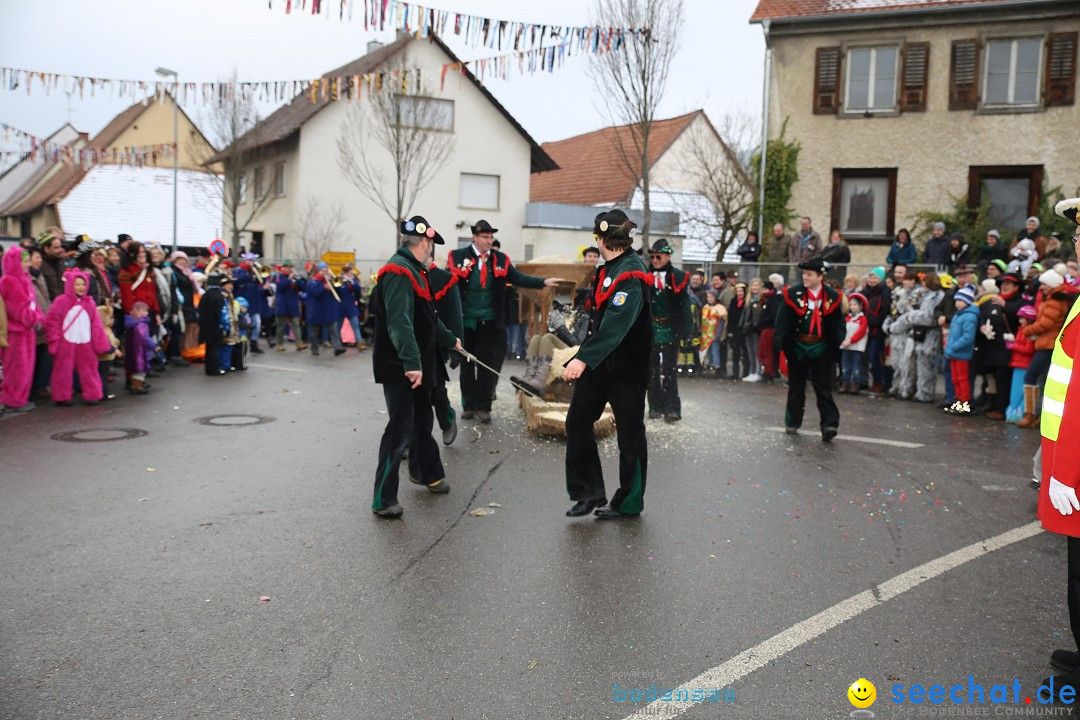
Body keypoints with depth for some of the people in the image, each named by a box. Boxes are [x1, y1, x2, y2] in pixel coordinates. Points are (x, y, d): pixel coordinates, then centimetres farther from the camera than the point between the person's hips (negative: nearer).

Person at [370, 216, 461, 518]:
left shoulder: (414, 271, 16)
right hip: (399, 368, -10)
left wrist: (449, 340, 42)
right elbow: (400, 323, -30)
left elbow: (427, 317, 30)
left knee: (422, 420, 23)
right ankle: (383, 499, 0)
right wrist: (412, 363, -36)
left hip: (418, 366, 10)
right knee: (401, 429, -8)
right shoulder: (398, 272, -18)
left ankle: (426, 472, 43)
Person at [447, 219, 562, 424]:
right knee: (467, 364, 10)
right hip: (465, 321, -1)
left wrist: (543, 282, -19)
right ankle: (468, 405, 24)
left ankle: (483, 406, 13)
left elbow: (518, 278, -6)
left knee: (488, 364, 2)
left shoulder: (500, 259, 2)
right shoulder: (458, 256, -4)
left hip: (490, 322, 1)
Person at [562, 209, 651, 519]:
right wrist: (583, 356, 22)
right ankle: (589, 493, 16)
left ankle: (628, 502, 19)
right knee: (577, 422, 7)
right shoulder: (611, 268, 9)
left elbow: (616, 323, -32)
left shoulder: (631, 275, -20)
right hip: (598, 363, 9)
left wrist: (584, 359, -39)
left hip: (626, 368, -9)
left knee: (629, 432, 5)